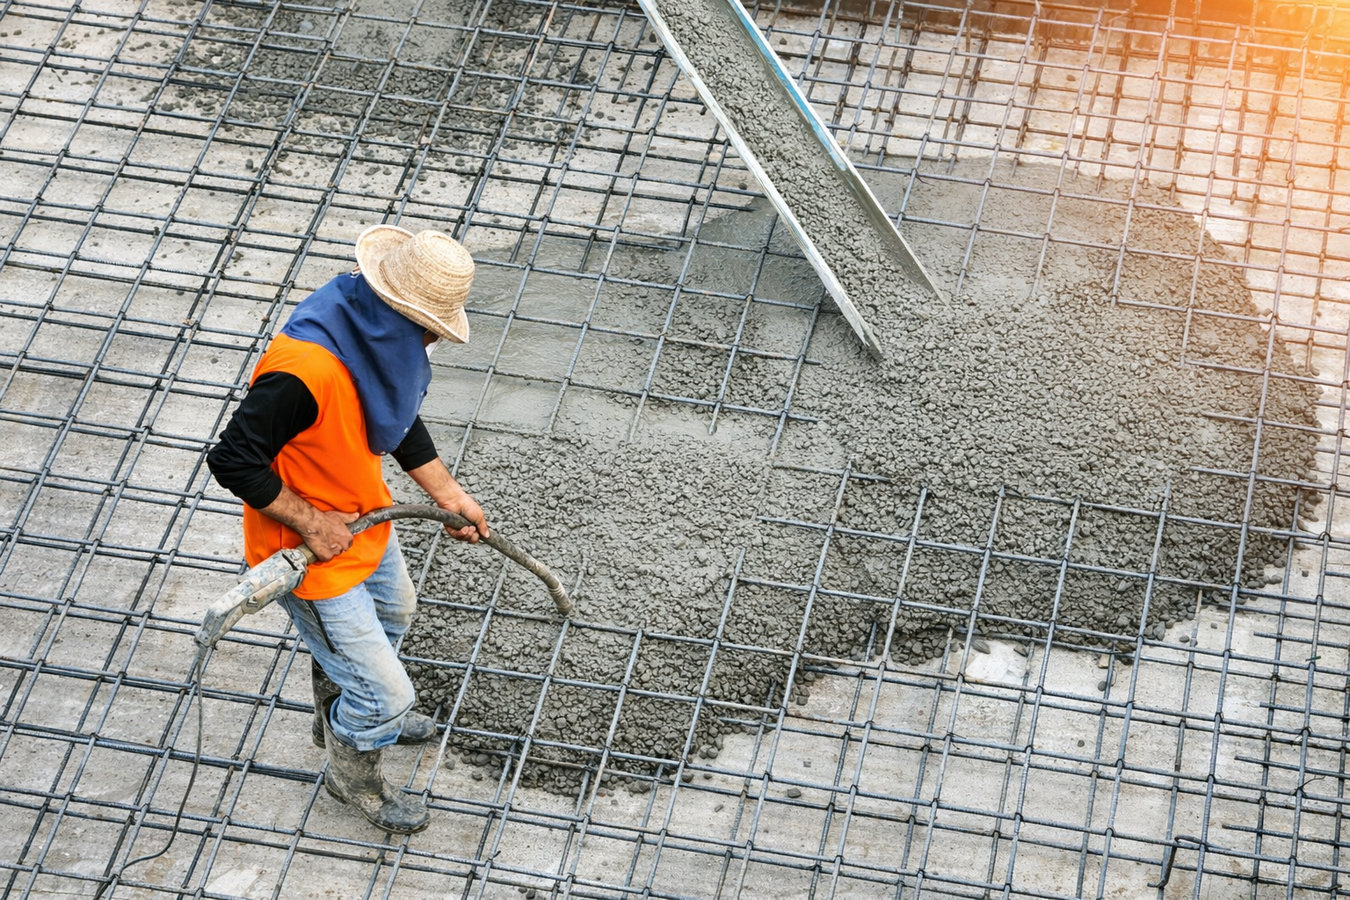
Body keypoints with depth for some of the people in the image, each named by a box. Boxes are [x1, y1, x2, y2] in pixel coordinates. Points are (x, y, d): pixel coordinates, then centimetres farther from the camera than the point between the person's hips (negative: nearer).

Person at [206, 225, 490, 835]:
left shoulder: (380, 331, -12)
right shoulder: (306, 371, -41)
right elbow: (233, 460, -34)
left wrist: (449, 495, 8)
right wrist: (312, 524, -27)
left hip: (361, 516, 9)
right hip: (311, 555, -9)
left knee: (392, 611, 36)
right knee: (385, 690, 6)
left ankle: (342, 713, 64)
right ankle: (352, 775, 39)